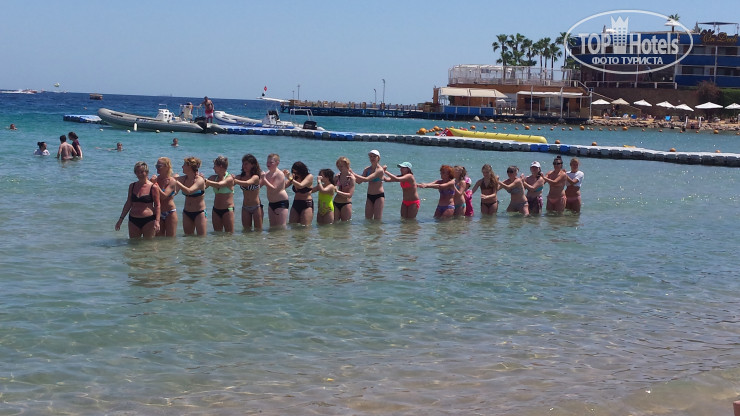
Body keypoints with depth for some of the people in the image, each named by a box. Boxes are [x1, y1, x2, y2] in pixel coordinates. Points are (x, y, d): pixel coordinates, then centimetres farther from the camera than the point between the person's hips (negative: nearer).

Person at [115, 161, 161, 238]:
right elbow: (128, 203, 16)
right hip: (133, 221, 4)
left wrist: (157, 221, -13)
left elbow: (157, 205, -3)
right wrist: (121, 219, 14)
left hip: (148, 220, -4)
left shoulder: (153, 187, -4)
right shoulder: (132, 186, 9)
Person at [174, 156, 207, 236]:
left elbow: (189, 191, -30)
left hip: (199, 213, -6)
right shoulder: (183, 179, 4)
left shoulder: (200, 180, -16)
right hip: (187, 213, 6)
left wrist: (176, 182, -31)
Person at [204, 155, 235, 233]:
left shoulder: (229, 178, -10)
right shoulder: (214, 177, 9)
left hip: (227, 210, -6)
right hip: (216, 210, 6)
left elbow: (219, 185, -26)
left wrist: (205, 181, -30)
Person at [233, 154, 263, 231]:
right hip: (245, 207, 5)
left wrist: (235, 181, -44)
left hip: (256, 207, -5)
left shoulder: (255, 177, -13)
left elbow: (247, 183, -31)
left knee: (258, 231, 2)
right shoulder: (240, 177, 3)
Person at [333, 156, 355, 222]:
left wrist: (338, 191, -25)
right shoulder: (337, 176, 6)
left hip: (346, 204, -5)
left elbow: (350, 195, -15)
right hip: (336, 203, 5)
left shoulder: (351, 178, -9)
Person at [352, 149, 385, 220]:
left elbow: (366, 179, -26)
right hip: (369, 196, 7)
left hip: (379, 196, -7)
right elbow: (359, 181, 3)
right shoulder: (367, 169, 7)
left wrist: (353, 174, -28)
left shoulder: (380, 170, -16)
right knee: (367, 219, 7)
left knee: (377, 220, -5)